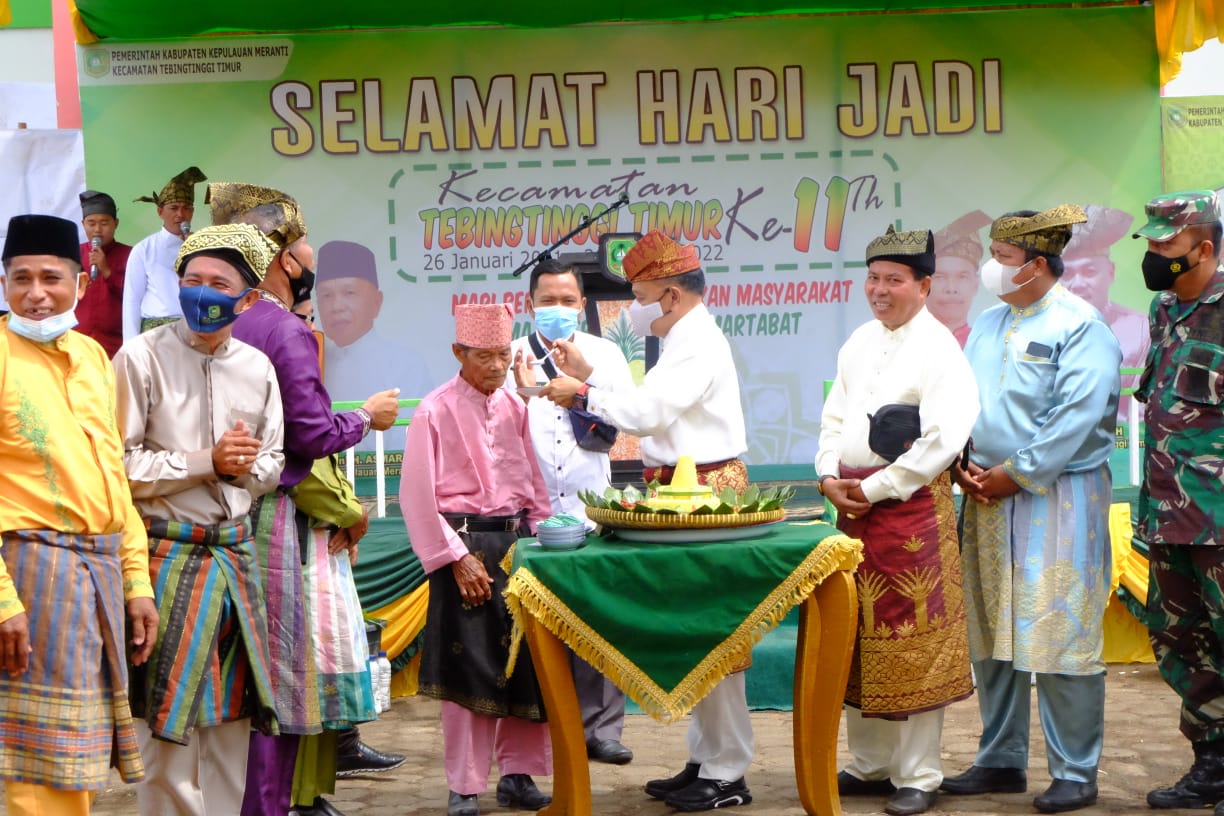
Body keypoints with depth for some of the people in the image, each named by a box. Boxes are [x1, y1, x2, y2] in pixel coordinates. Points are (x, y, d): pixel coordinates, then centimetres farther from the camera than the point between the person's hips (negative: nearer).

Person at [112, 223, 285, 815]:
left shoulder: (257, 367, 8)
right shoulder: (143, 357, -8)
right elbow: (119, 465, -12)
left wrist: (243, 466, -6)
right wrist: (205, 462, -14)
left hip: (235, 555, 5)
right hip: (168, 554, -5)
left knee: (230, 714, 10)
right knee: (168, 717, -3)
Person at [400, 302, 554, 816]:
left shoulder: (515, 408, 8)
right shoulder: (436, 411, -6)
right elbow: (417, 496, -9)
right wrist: (457, 558, -12)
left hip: (516, 541, 5)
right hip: (463, 544, -5)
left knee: (526, 662, 5)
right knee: (467, 667, -1)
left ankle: (517, 774, 17)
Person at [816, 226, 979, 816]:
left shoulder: (938, 348, -9)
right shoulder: (859, 343, 13)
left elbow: (944, 440, -17)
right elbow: (834, 417, 19)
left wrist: (874, 489, -15)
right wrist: (829, 477, 2)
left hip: (912, 504, -7)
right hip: (852, 502, 7)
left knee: (914, 642, -2)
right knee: (861, 638, 12)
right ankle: (869, 764, 24)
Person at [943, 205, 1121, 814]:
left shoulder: (1080, 326, -9)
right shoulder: (988, 324, 14)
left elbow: (1077, 416, -17)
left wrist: (1013, 473, -15)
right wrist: (962, 467, -1)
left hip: (1057, 498, -7)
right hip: (988, 496, 7)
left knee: (1059, 633, -5)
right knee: (992, 634, 10)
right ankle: (1001, 761, 21)